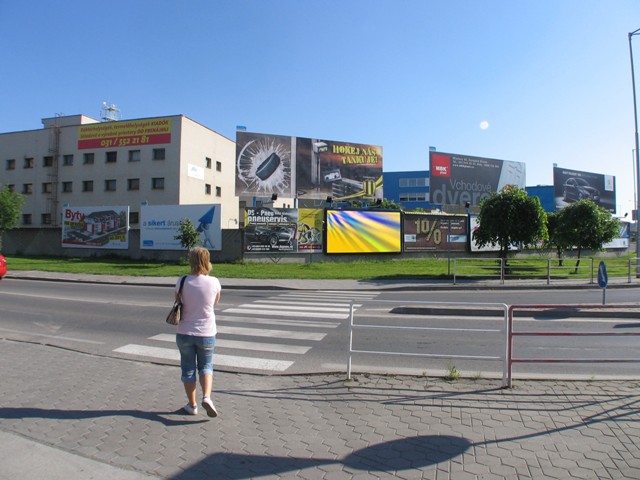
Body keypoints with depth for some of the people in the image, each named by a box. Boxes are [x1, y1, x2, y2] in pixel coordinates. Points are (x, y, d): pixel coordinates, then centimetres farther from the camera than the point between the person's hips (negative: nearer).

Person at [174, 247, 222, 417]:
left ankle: (192, 405, 25)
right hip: (206, 333, 0)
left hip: (185, 333, 0)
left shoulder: (183, 282, -12)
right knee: (206, 366, 18)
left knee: (188, 369, 15)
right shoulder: (214, 282, -12)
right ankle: (207, 397, -1)